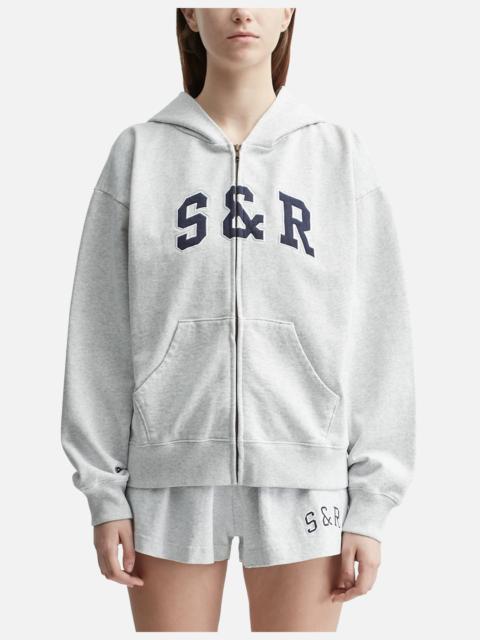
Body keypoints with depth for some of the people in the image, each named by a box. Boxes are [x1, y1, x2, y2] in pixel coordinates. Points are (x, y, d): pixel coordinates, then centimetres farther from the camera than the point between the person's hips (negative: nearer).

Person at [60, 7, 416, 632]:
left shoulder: (340, 154, 5)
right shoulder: (140, 153, 5)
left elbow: (377, 338, 3)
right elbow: (101, 336, 4)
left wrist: (370, 505, -2)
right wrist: (105, 492, 0)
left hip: (303, 477, 0)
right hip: (172, 474, 0)